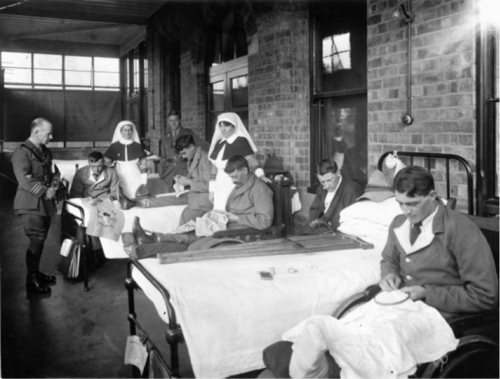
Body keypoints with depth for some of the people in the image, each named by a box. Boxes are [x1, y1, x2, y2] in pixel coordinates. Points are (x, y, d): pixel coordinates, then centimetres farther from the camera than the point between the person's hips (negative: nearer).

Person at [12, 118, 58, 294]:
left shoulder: (46, 152, 13)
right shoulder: (21, 152, -11)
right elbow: (24, 180, -20)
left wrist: (52, 185, 1)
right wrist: (44, 192, -19)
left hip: (45, 203, 7)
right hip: (30, 204, -7)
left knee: (40, 240, 13)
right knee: (37, 240, -8)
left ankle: (36, 273, 26)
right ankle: (31, 280, 3)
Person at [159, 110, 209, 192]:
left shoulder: (188, 133, 5)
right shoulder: (165, 138, 16)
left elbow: (205, 146, 2)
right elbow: (163, 157, 20)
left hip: (185, 170, -3)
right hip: (171, 172, 3)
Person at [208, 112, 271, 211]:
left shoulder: (241, 141, -8)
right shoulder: (218, 143, 12)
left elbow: (251, 161, -16)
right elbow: (214, 168, 16)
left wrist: (261, 175, -32)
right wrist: (212, 189, 15)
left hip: (235, 186, -6)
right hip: (220, 188, 7)